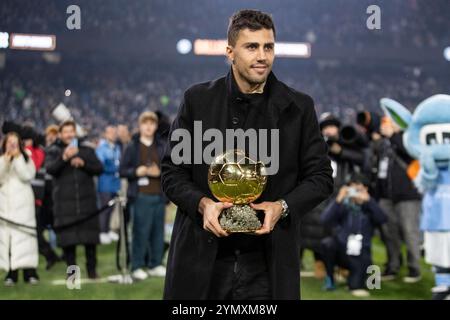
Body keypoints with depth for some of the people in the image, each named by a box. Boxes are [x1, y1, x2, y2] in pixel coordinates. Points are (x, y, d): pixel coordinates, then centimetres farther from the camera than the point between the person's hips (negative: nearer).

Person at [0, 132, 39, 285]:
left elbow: (27, 175, -7)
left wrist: (17, 157, -8)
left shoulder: (26, 159, 11)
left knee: (24, 234, -11)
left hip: (23, 203, -1)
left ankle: (29, 272, -11)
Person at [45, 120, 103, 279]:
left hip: (87, 200, 2)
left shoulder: (87, 150, 13)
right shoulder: (54, 151, 6)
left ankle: (92, 269, 13)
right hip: (64, 202, -1)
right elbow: (50, 168, -13)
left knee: (90, 236, 2)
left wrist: (83, 163, -11)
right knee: (67, 238, -2)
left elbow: (99, 168, 6)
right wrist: (64, 157, -30)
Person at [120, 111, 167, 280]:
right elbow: (122, 170, 0)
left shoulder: (162, 147, 12)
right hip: (141, 196, -4)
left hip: (159, 196, 4)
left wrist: (159, 173, -6)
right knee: (140, 232, -4)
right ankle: (137, 267, 4)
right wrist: (136, 172, -16)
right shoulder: (132, 147, 2)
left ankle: (155, 265, 16)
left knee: (158, 231, 6)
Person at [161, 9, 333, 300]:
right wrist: (202, 204, -13)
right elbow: (172, 171, 5)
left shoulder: (298, 107, 2)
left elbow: (321, 176, 6)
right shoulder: (198, 100, 3)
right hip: (203, 261, 0)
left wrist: (283, 206, -11)